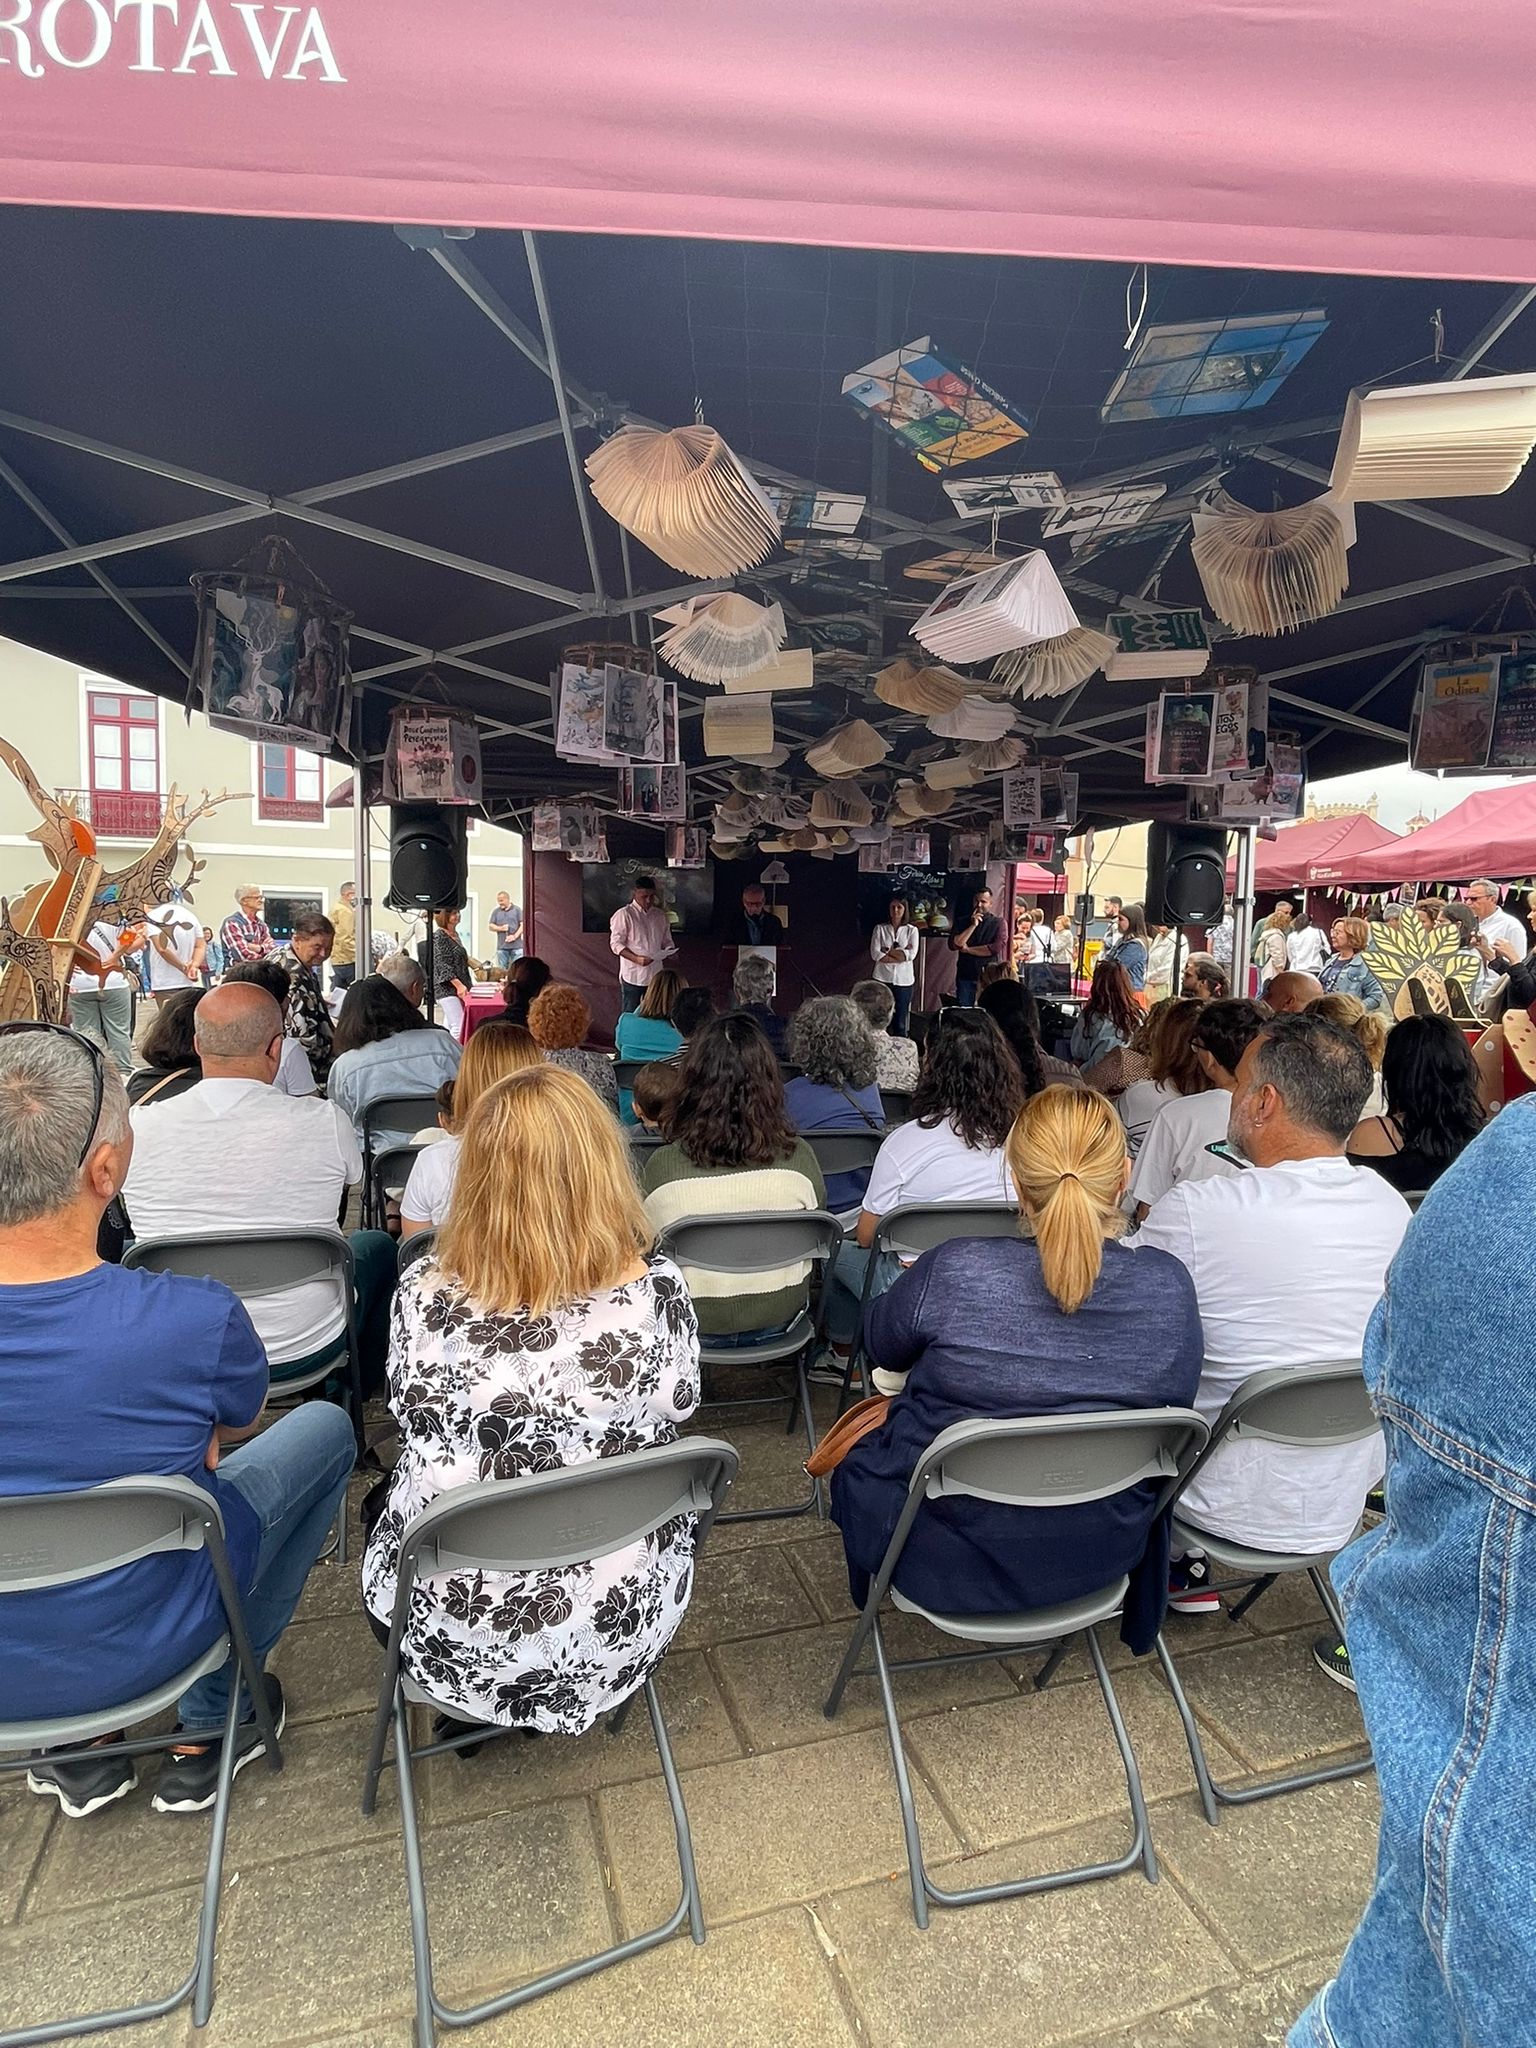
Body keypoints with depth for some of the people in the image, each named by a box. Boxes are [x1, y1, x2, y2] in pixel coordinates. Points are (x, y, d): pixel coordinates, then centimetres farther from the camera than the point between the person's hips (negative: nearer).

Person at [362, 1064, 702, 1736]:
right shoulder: (658, 1289, -22)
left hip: (457, 1625, 0)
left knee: (386, 1503, 31)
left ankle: (469, 1707, 36)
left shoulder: (425, 1290, -23)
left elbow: (410, 1418, -4)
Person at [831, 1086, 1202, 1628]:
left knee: (858, 1460, 27)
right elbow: (1177, 1403, 1)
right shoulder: (1168, 1287, -18)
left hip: (943, 1562, -2)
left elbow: (884, 1349, -5)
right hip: (1097, 1563, 3)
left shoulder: (953, 1273, -27)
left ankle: (870, 1591, 49)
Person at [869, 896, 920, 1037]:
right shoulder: (879, 929, 6)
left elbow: (911, 954, -7)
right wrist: (900, 954, -9)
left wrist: (887, 951, -6)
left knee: (900, 1022, 4)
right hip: (882, 978, 0)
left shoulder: (912, 930, 6)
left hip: (904, 979, 0)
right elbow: (875, 954, -6)